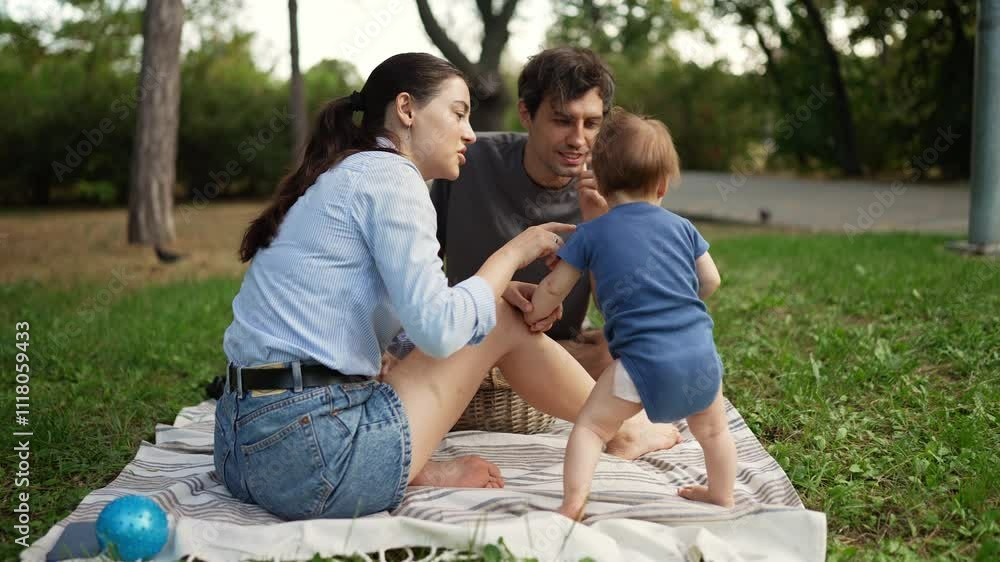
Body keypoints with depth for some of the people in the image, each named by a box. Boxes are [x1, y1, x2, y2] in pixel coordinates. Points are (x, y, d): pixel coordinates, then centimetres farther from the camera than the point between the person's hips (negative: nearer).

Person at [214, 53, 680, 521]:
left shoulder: (338, 177, 19)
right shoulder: (389, 175, -9)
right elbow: (438, 329, -17)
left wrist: (499, 287, 6)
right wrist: (513, 254, -1)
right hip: (312, 457, -9)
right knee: (502, 321, 5)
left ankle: (422, 470, 5)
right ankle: (621, 431, 24)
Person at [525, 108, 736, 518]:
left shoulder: (591, 234, 5)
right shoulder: (681, 227, 13)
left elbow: (554, 289, 10)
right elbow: (711, 281, 17)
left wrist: (533, 316, 30)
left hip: (644, 360, -3)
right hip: (701, 354, 4)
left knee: (591, 425, 7)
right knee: (713, 429, 27)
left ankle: (573, 501, -7)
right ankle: (722, 496, 40)